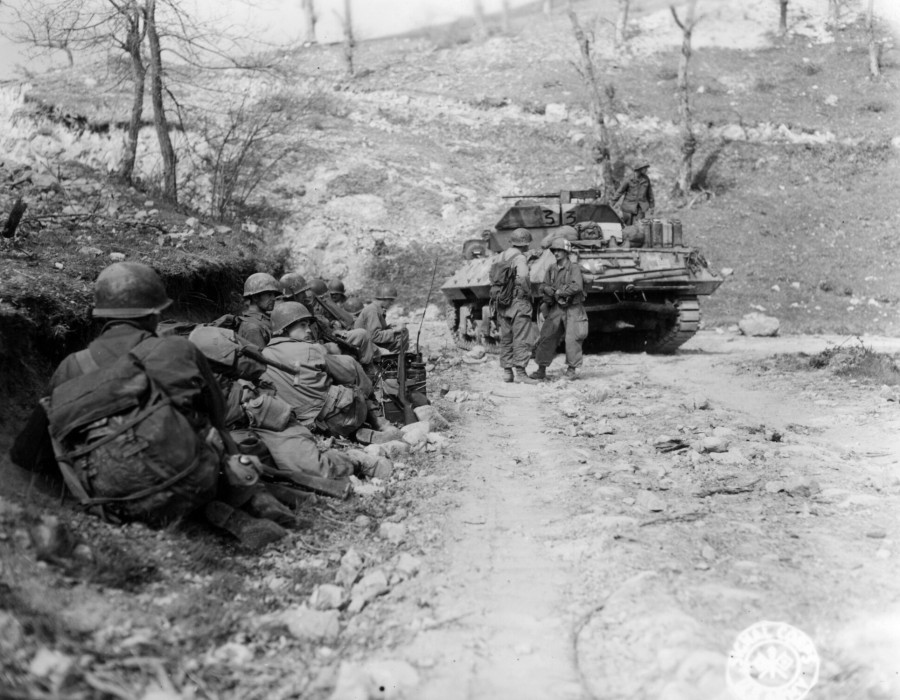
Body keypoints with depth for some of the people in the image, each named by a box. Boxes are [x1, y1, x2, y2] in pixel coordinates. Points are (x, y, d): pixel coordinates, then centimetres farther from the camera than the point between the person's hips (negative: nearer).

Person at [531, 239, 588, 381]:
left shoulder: (574, 268, -6)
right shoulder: (551, 269, 11)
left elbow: (577, 287, -18)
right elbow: (543, 286, 11)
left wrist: (559, 292, -12)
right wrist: (550, 290, -12)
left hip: (572, 309, -5)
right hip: (555, 309, 5)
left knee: (572, 339, -7)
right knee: (546, 337, 1)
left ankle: (571, 369, 5)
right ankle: (541, 369, 7)